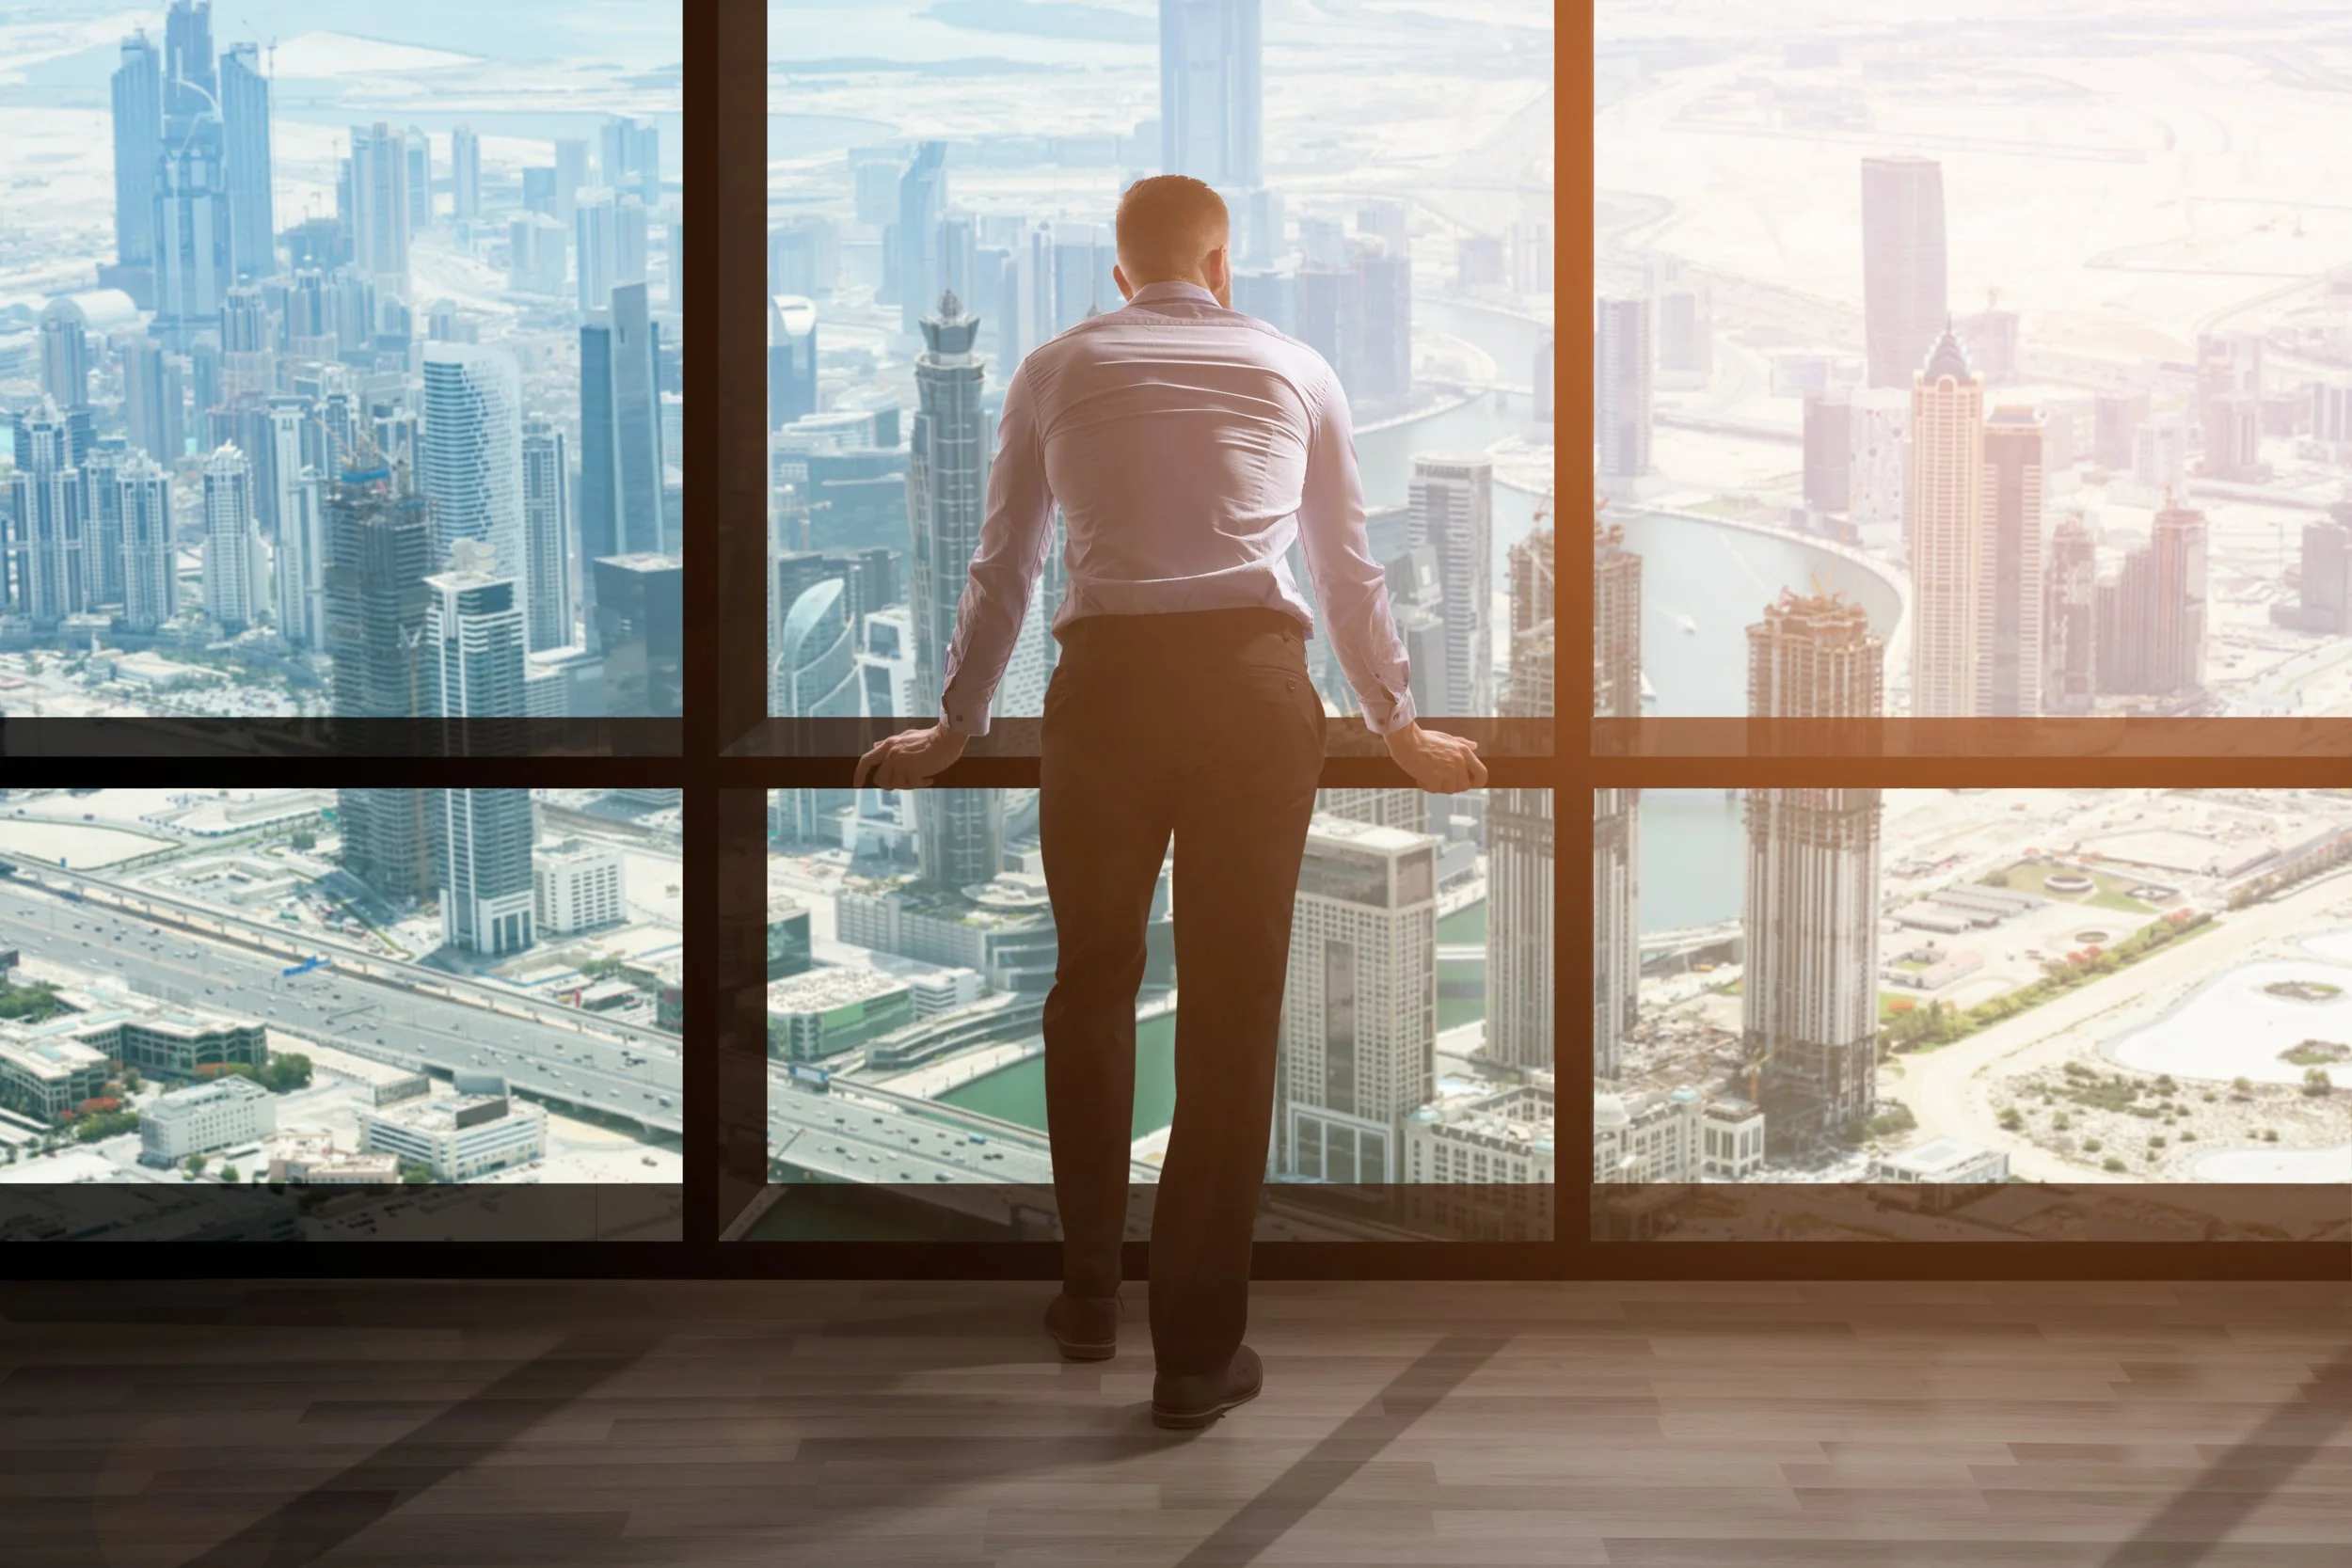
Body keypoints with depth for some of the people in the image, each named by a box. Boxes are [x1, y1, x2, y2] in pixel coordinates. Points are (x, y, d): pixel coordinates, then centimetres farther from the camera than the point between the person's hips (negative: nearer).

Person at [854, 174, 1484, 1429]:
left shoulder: (1058, 369, 15)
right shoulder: (1292, 368, 17)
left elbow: (1002, 569, 18)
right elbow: (1348, 570, 24)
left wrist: (954, 728, 31)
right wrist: (1398, 727, 36)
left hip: (1106, 680, 0)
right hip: (1255, 680, 0)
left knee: (1092, 984, 17)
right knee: (1233, 1009, 3)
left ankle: (1090, 1292, 27)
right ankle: (1199, 1350, 6)